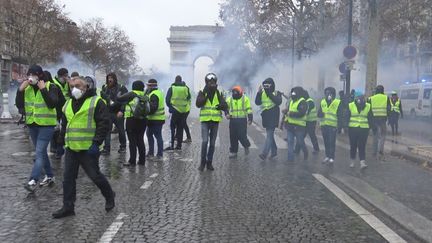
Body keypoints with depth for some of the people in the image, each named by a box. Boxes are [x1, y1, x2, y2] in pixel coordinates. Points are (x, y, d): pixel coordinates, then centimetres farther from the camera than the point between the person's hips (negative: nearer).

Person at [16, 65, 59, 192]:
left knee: (39, 152, -13)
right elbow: (19, 105, 2)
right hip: (32, 124, 6)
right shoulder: (26, 88, 6)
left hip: (46, 124, -6)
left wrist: (43, 90, -26)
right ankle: (49, 176, 28)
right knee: (42, 152, 15)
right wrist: (20, 90, -9)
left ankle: (33, 180, -17)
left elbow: (53, 104, -22)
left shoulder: (50, 87, -9)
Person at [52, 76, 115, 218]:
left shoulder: (96, 102, -8)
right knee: (68, 177, 7)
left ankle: (109, 196, 25)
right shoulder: (68, 104, 14)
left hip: (88, 148, -7)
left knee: (95, 175, 1)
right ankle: (68, 207, 17)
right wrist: (62, 142, 19)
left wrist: (96, 143, -19)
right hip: (71, 148, 7)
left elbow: (104, 124, -13)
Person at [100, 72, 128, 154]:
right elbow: (102, 98, 15)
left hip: (118, 113, -2)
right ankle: (106, 148, 1)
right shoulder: (105, 88, 9)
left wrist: (121, 111, -16)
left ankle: (123, 147, 25)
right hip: (108, 112, 2)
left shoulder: (121, 88, -2)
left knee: (121, 131, 9)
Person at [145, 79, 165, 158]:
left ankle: (160, 154, 3)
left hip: (155, 119, -10)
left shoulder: (154, 95, -18)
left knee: (158, 136, -3)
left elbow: (153, 108, -27)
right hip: (158, 118, 10)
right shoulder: (158, 92, 14)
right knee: (149, 134, 19)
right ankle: (151, 152, 25)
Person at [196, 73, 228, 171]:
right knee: (205, 141, -12)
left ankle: (209, 162, 17)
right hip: (205, 120, -2)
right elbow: (198, 104, -13)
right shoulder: (202, 92, 1)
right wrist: (206, 94, -19)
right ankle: (202, 162, 2)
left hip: (215, 121, 2)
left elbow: (225, 106, 1)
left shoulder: (219, 93, 6)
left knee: (212, 143, 7)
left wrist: (222, 106, -22)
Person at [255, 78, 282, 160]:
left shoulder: (277, 93, -3)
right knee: (270, 134, 15)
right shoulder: (262, 93, 8)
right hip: (265, 116, 6)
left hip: (273, 117, -6)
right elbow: (257, 102, -2)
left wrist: (269, 93, -25)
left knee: (269, 134, -13)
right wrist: (259, 93, -16)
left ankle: (264, 153, -19)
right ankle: (274, 151, 29)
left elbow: (278, 101, -22)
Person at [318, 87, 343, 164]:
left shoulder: (338, 102, -3)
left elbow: (340, 116, -2)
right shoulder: (322, 102, 10)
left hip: (333, 126, -4)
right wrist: (321, 113, -15)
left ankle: (331, 158, 1)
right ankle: (327, 156, 21)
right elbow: (319, 113, 9)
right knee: (326, 142, 11)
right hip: (324, 125, 5)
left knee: (332, 142, -6)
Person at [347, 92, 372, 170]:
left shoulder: (368, 106, 5)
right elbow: (347, 117, 3)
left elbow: (370, 118, 11)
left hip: (364, 129, 0)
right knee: (353, 146, 8)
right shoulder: (350, 106, 2)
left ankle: (362, 162, -11)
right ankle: (352, 161, 23)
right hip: (352, 129, 0)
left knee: (362, 146, -6)